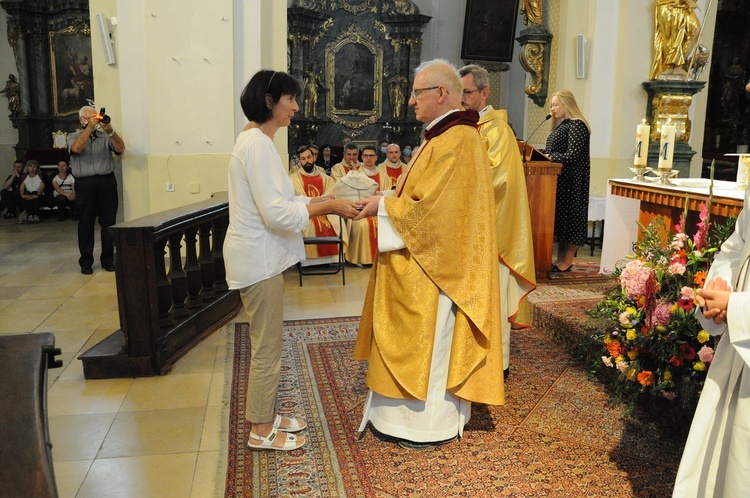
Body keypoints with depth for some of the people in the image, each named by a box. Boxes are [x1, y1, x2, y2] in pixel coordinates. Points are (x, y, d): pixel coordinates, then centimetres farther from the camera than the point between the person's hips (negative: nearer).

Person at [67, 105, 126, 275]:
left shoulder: (105, 136, 12)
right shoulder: (73, 136, 10)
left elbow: (120, 149, -5)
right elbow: (76, 148, -12)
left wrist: (110, 130, -18)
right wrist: (89, 127, -12)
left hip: (107, 182, 1)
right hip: (85, 183, -1)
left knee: (108, 223, 2)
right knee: (86, 224, 3)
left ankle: (108, 259, 12)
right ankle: (86, 262, 12)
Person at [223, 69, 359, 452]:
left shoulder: (255, 140, 13)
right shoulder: (258, 144, -18)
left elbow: (276, 201, 15)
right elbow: (277, 213, -24)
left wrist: (320, 201, 6)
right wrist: (328, 206, -17)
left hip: (258, 256, 10)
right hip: (259, 258, -10)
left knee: (265, 343, 19)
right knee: (267, 346, 2)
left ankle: (265, 416, 33)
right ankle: (262, 431, 18)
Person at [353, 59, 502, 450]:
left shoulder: (457, 141, -20)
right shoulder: (444, 135, 13)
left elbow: (431, 208, -25)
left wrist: (384, 206, -13)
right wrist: (386, 200, 3)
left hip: (436, 267, -10)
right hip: (425, 260, 10)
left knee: (432, 339, 3)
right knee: (423, 339, 18)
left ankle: (434, 423, 19)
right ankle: (420, 408, 33)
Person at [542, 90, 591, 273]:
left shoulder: (577, 125, -11)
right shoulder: (561, 125, 18)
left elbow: (572, 156, -18)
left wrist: (548, 157, -14)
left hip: (572, 181, -9)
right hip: (560, 179, 9)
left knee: (570, 217, -3)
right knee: (560, 217, 9)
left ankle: (567, 261, 3)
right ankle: (560, 259, 15)